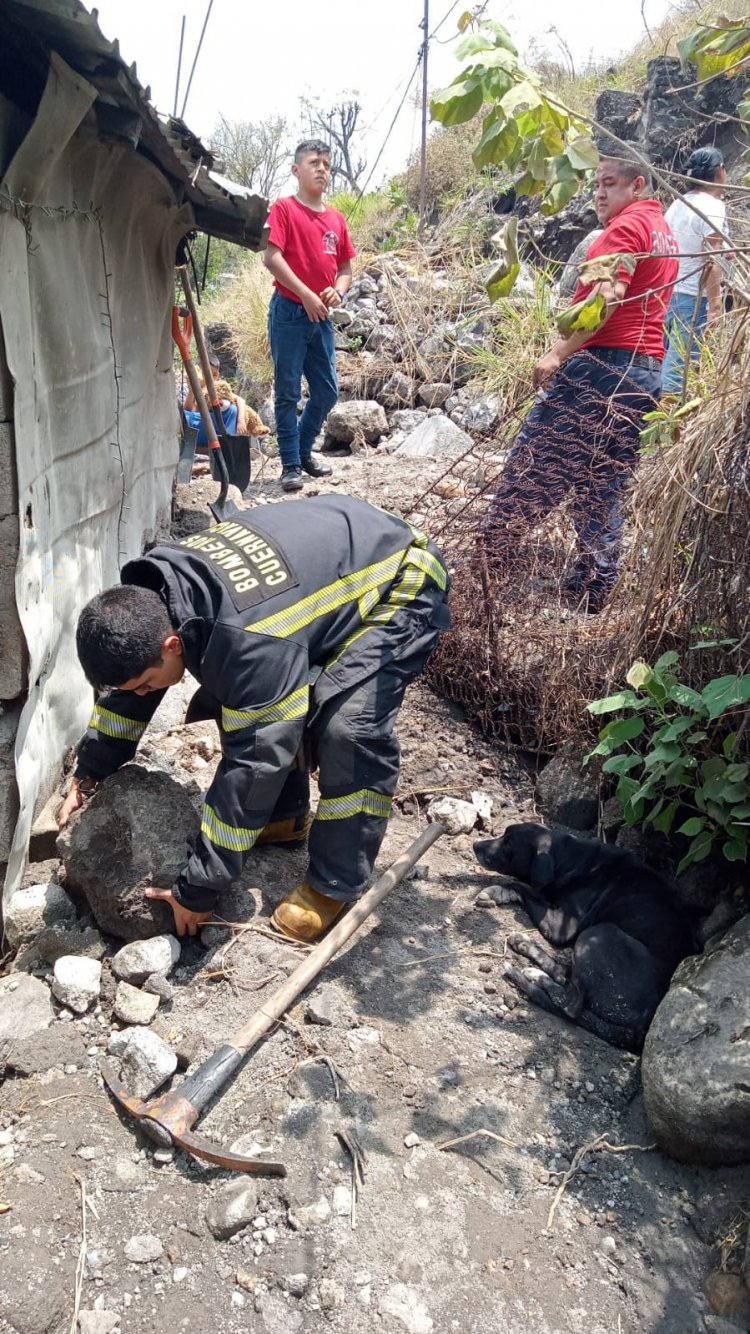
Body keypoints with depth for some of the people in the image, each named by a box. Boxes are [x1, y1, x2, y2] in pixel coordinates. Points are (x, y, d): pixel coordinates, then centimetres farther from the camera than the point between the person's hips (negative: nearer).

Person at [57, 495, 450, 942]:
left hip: (401, 579, -8)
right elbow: (126, 686, 5)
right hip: (328, 561, 9)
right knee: (238, 700, 3)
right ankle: (287, 817, 21)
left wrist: (198, 887, -24)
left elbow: (254, 762, -33)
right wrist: (91, 772, 10)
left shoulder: (252, 640, -40)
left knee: (349, 726, -26)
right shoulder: (152, 593, -14)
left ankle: (335, 885, -8)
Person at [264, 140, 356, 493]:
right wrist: (306, 295, -18)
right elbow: (272, 257, -13)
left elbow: (345, 267, 16)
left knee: (327, 392, 9)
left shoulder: (336, 218, 13)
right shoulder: (284, 209, -3)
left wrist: (337, 291, -5)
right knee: (288, 392, -2)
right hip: (289, 312, -6)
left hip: (322, 317, 6)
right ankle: (291, 465, 5)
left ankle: (304, 451, 28)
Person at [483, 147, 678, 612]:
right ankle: (594, 589, 6)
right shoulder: (665, 234, 25)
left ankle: (491, 557, -2)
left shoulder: (626, 226, -5)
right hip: (646, 370, 9)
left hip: (602, 363, -9)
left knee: (534, 461, -4)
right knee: (605, 485, 7)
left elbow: (607, 297, -20)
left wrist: (558, 353, -25)